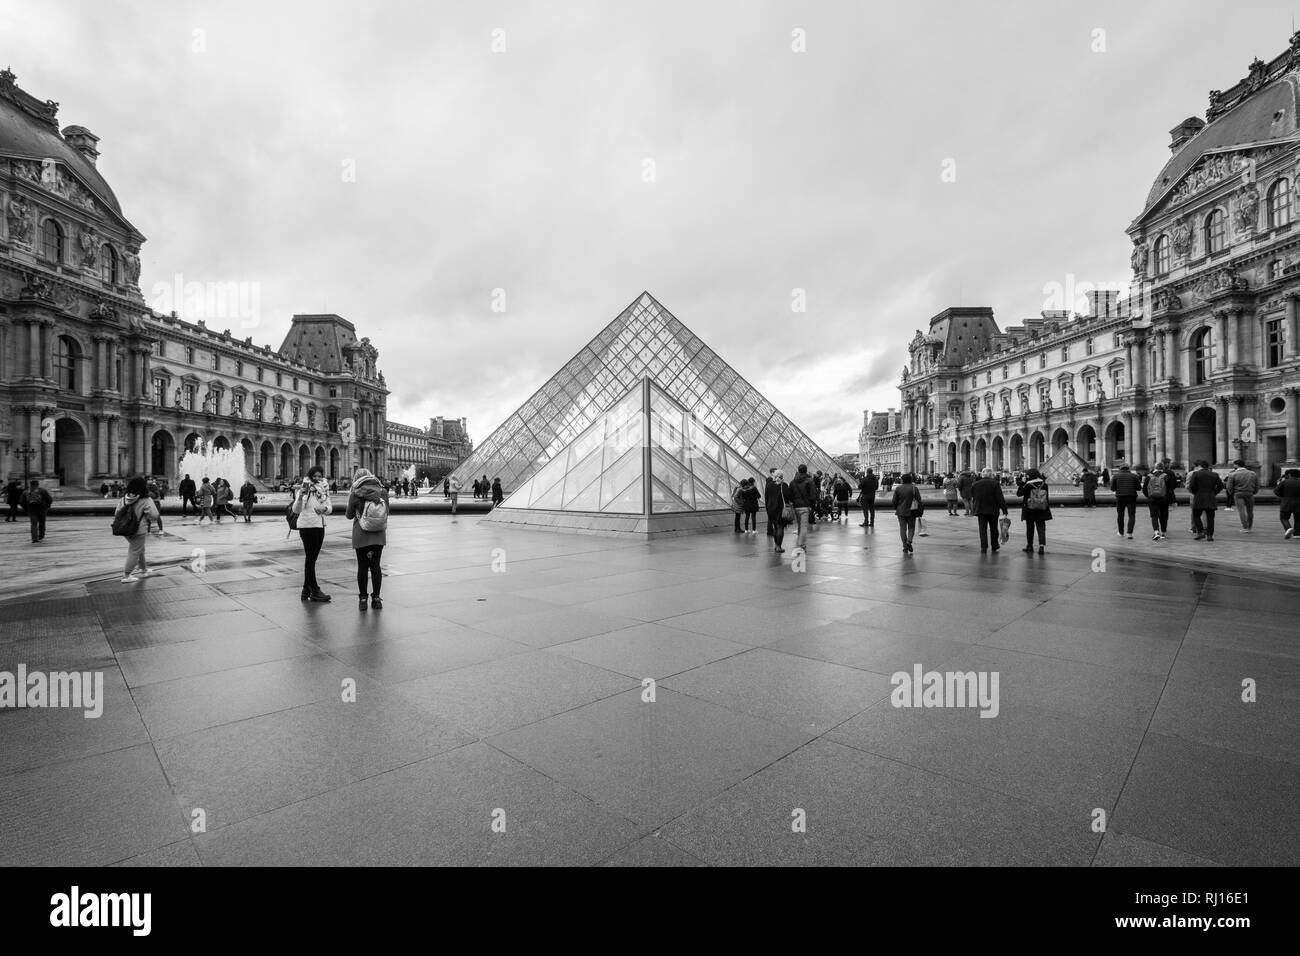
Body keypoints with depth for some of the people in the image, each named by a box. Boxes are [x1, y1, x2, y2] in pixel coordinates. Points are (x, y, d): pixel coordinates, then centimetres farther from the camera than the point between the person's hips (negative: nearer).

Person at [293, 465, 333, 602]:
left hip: (319, 525, 6)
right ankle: (315, 591, -2)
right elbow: (296, 510, -14)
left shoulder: (324, 490, 9)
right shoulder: (303, 489, -6)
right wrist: (300, 497, -30)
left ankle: (306, 590, 19)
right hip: (306, 525, -5)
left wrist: (325, 508, -18)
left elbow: (330, 507, 5)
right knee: (310, 558, -4)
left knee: (312, 558, 11)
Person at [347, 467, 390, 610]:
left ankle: (363, 599, 13)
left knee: (362, 567, 8)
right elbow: (386, 513, 7)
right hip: (379, 536, 2)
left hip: (361, 536, -2)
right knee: (375, 566, 9)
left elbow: (349, 515, 3)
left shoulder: (355, 494, -8)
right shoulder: (383, 493, -2)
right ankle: (376, 598, 12)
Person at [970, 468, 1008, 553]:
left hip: (980, 510, 2)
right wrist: (1004, 510, -7)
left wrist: (975, 510, 18)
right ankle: (995, 547, 22)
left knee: (982, 529, 2)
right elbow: (1000, 498, -9)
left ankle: (983, 547, -7)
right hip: (993, 510, -1)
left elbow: (973, 499, 10)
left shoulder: (975, 484, 5)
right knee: (993, 529, 12)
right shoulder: (995, 483, -6)